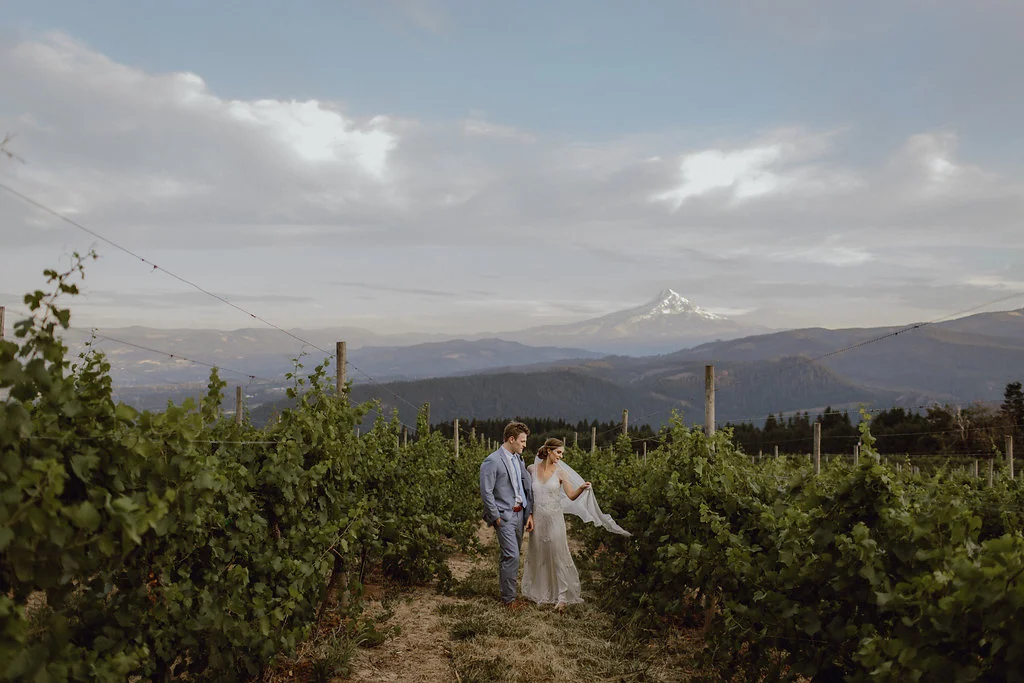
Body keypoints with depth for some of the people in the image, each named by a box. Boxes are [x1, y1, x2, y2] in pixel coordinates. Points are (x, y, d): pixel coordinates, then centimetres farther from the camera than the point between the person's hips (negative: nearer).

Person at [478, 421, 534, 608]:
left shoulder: (519, 459, 11)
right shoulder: (492, 462, -13)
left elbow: (527, 486, 13)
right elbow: (486, 492, -14)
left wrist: (530, 513, 7)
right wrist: (496, 517, -13)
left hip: (519, 514, 7)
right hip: (504, 516, -7)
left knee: (512, 555, 13)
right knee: (512, 556, -9)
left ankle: (506, 590, 26)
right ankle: (509, 597, 3)